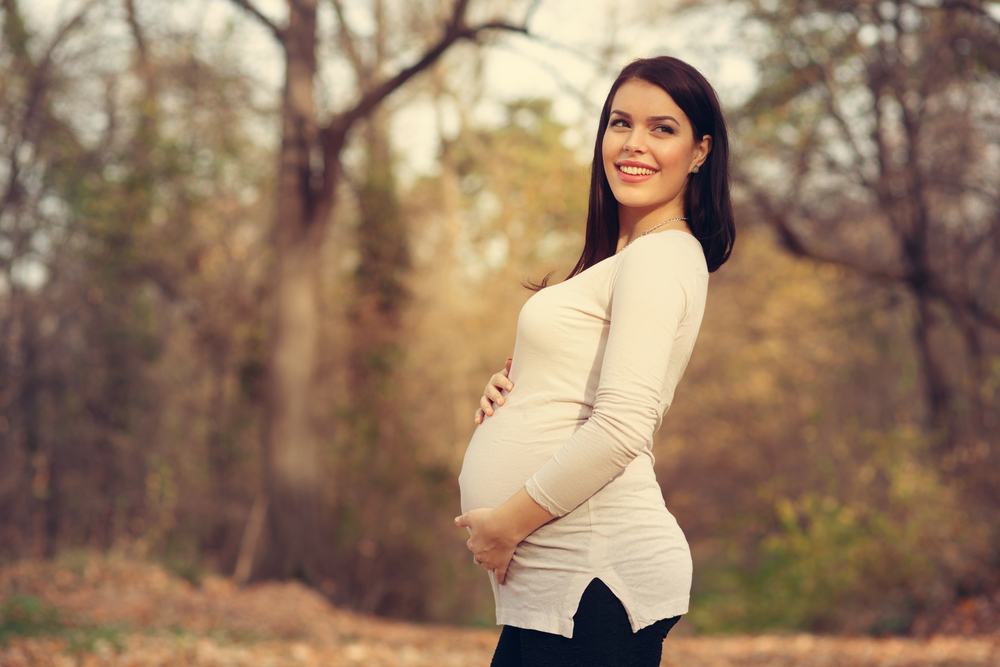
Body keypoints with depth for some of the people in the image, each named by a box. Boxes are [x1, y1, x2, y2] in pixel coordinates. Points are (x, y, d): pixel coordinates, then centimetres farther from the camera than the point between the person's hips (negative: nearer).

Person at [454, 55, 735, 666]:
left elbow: (621, 428, -20)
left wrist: (506, 523, -13)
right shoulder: (620, 260, 19)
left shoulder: (660, 256, -11)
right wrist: (514, 385, 5)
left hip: (596, 578, -9)